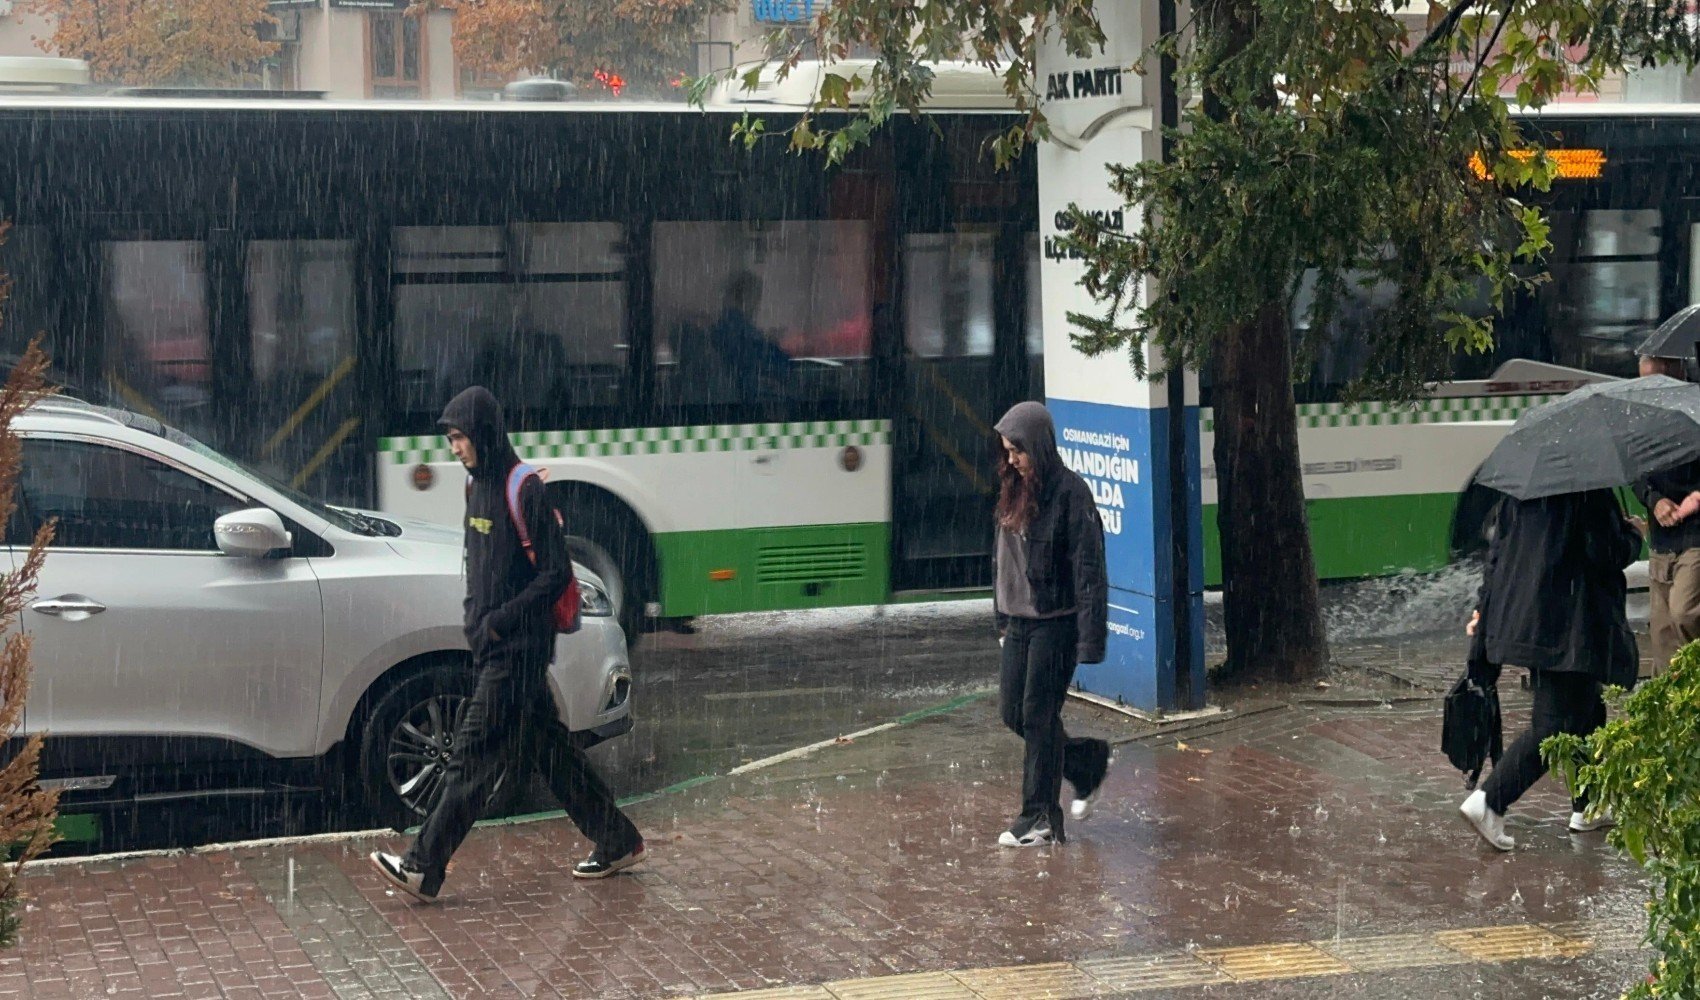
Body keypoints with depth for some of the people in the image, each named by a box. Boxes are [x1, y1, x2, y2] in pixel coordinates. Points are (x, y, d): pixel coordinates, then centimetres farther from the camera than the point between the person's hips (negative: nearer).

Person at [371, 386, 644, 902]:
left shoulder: (525, 491, -16)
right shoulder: (477, 485, 12)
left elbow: (557, 572, -16)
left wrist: (501, 620, -18)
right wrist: (475, 619, 10)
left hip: (518, 649, -9)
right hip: (493, 646, 9)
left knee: (474, 755, -7)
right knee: (552, 747, 13)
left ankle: (423, 869, -7)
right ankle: (617, 841, 22)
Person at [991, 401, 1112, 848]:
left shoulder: (1070, 492, -15)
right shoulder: (1015, 490, 9)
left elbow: (1088, 570, -17)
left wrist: (1091, 638, -20)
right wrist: (1002, 618, 17)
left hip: (1055, 622, -8)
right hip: (1019, 621, 8)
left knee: (1039, 715, -3)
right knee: (1013, 713, 10)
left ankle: (1040, 818, 8)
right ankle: (1089, 760, 31)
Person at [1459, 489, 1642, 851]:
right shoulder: (1590, 492, -15)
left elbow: (1497, 549, 13)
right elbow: (1608, 555, -15)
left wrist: (1485, 606, 21)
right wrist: (1633, 533, 6)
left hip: (1519, 614, 9)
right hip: (1568, 627, -9)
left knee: (1587, 712, 20)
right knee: (1558, 723, -5)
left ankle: (1586, 808, 26)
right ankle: (1489, 801, -15)